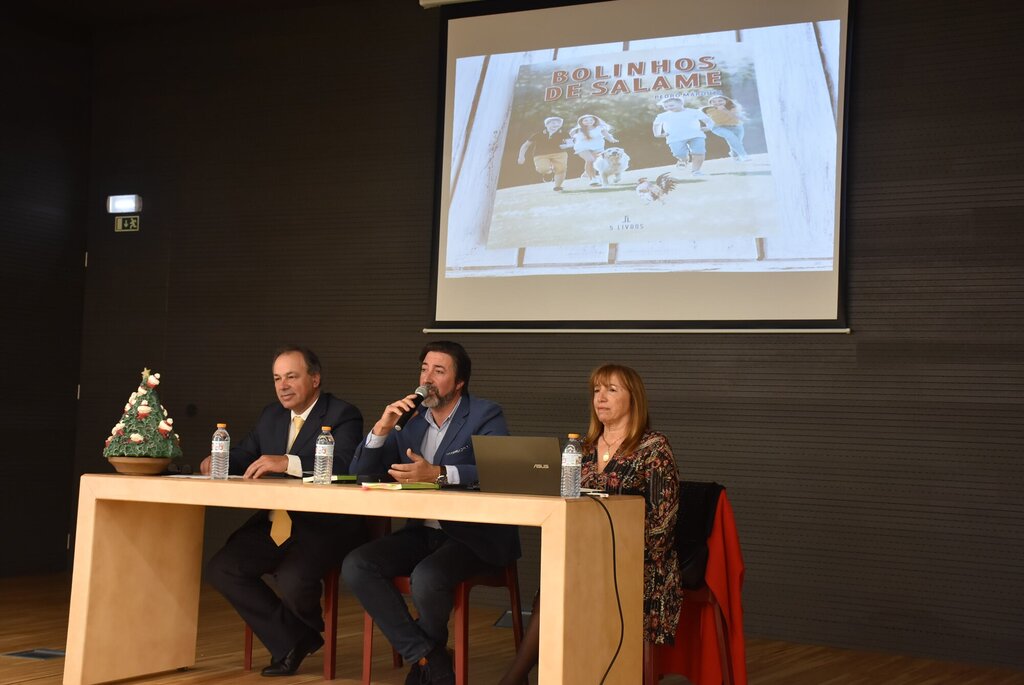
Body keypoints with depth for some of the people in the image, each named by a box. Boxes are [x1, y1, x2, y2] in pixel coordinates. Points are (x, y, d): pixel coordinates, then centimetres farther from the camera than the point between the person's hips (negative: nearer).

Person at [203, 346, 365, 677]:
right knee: (221, 569, -12)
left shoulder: (342, 415, -6)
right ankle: (289, 641, 2)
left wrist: (288, 462, -34)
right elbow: (242, 457, 15)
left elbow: (344, 463, -23)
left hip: (324, 526, -7)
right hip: (274, 525, 7)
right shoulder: (271, 416, 17)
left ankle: (304, 634, 10)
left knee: (293, 579, -31)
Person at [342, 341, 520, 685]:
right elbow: (360, 472, 9)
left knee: (426, 578, -33)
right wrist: (381, 428, -10)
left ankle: (426, 654, 1)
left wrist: (438, 473, -32)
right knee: (355, 566, -17)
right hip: (422, 532, 6)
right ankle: (427, 657, -11)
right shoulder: (408, 418, 11)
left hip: (472, 536, -6)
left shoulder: (485, 415, -4)